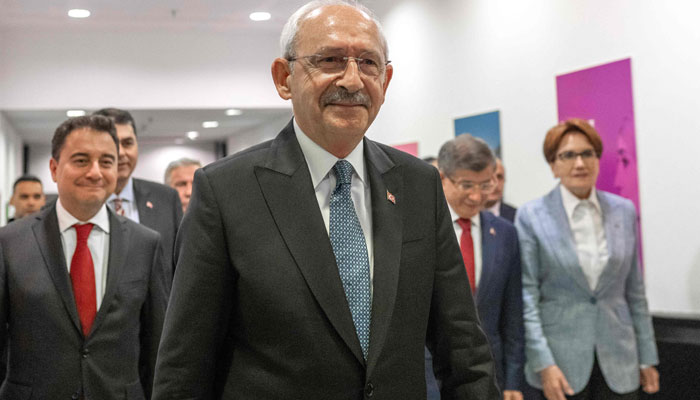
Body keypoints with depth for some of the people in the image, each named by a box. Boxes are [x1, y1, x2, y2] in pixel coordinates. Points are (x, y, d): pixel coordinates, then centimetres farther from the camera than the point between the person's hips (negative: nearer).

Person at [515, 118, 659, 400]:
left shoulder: (624, 211, 6)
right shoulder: (532, 216, -4)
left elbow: (634, 290, 11)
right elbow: (526, 295, -6)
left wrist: (647, 358, 10)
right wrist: (543, 364, -13)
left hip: (618, 362, 3)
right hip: (562, 365, -3)